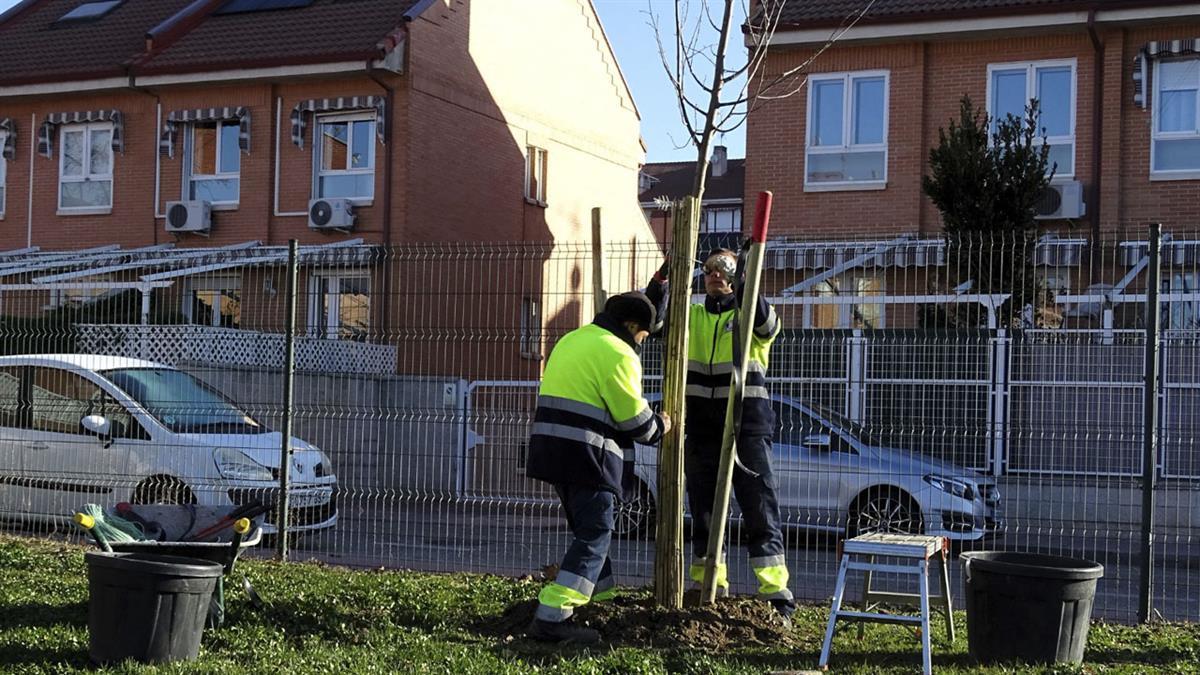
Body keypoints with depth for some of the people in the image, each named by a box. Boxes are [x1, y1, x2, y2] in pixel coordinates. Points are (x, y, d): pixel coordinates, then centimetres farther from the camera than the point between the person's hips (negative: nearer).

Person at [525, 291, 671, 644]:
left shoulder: (571, 340, 17)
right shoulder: (617, 354, -11)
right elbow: (634, 418, -9)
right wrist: (659, 427, 12)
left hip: (552, 447, 9)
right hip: (587, 454, -9)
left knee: (589, 528, 24)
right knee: (594, 535, -7)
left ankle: (600, 596, 39)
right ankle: (551, 618, -16)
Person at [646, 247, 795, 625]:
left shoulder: (747, 313, 5)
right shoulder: (691, 316, 16)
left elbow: (767, 325, -18)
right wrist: (661, 280, -14)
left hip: (747, 420, -4)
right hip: (701, 423, 4)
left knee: (759, 506, -7)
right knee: (703, 508, 10)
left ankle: (776, 593, -8)